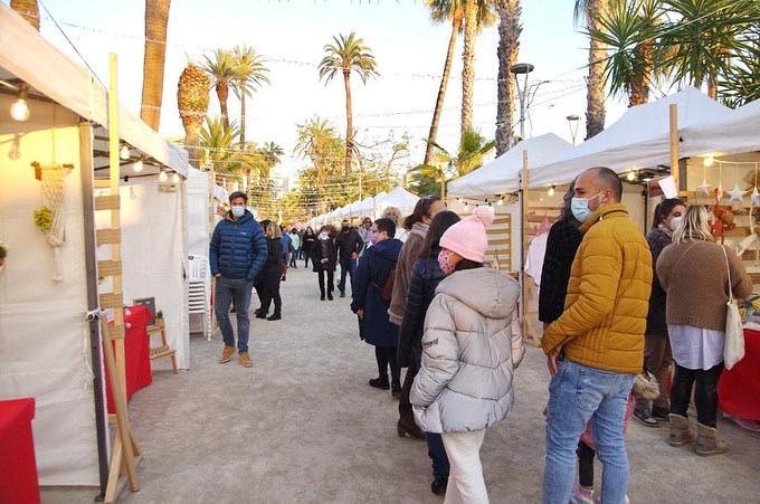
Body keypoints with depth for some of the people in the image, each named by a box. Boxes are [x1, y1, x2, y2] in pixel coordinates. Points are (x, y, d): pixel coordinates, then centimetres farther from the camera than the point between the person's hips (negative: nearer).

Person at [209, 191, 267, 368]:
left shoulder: (253, 226, -4)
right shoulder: (222, 225, 4)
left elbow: (262, 252, -6)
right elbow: (213, 249, 8)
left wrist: (250, 276, -11)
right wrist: (215, 271, -3)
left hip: (244, 280, -2)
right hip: (223, 279, 2)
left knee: (243, 315, 7)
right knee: (220, 312, 6)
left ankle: (243, 351, 19)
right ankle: (229, 344, 27)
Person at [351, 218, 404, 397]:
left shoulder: (371, 254, -12)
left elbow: (360, 282, -10)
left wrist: (358, 305, 0)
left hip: (376, 308, -3)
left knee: (380, 344, 13)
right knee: (394, 344, 9)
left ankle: (383, 379, 24)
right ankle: (395, 383, 4)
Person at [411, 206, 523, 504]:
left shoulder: (447, 298, -22)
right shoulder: (506, 291, -2)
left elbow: (440, 363, -22)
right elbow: (516, 349, 5)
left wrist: (419, 397, -7)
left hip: (460, 399, -7)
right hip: (494, 393, 7)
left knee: (467, 469, 10)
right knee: (464, 459, 24)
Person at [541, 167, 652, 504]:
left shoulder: (602, 232, -14)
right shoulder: (634, 233, 17)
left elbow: (595, 303, -26)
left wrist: (551, 337, -14)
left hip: (588, 360, -10)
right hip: (623, 362, 10)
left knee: (560, 445, 2)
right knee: (612, 445, 17)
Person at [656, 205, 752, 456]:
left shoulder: (667, 253, -4)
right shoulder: (723, 253, -14)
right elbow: (745, 289, -3)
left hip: (677, 323, 4)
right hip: (710, 326, -4)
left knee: (682, 375, 16)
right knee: (708, 380, 6)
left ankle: (678, 430, 25)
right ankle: (707, 439, 17)